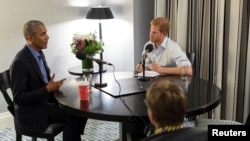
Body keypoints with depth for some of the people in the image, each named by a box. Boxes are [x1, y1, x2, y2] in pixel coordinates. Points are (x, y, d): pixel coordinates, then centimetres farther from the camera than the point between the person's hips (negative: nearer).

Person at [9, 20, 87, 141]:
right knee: (72, 115, -19)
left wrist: (53, 86, -4)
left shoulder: (39, 54, 6)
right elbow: (18, 98, -22)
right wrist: (48, 89, -23)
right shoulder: (20, 62, -22)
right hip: (31, 113, -8)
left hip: (45, 102, 8)